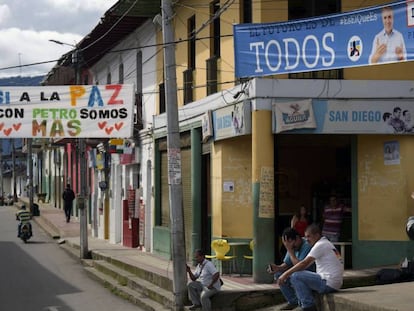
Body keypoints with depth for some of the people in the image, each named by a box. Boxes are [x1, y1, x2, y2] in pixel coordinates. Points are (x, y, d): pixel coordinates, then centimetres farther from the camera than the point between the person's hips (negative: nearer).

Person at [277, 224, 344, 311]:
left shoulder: (320, 245, -10)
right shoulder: (327, 244, 21)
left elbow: (304, 263, -16)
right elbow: (308, 264, 20)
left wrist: (285, 274, -12)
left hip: (328, 283, -10)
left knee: (295, 277, -12)